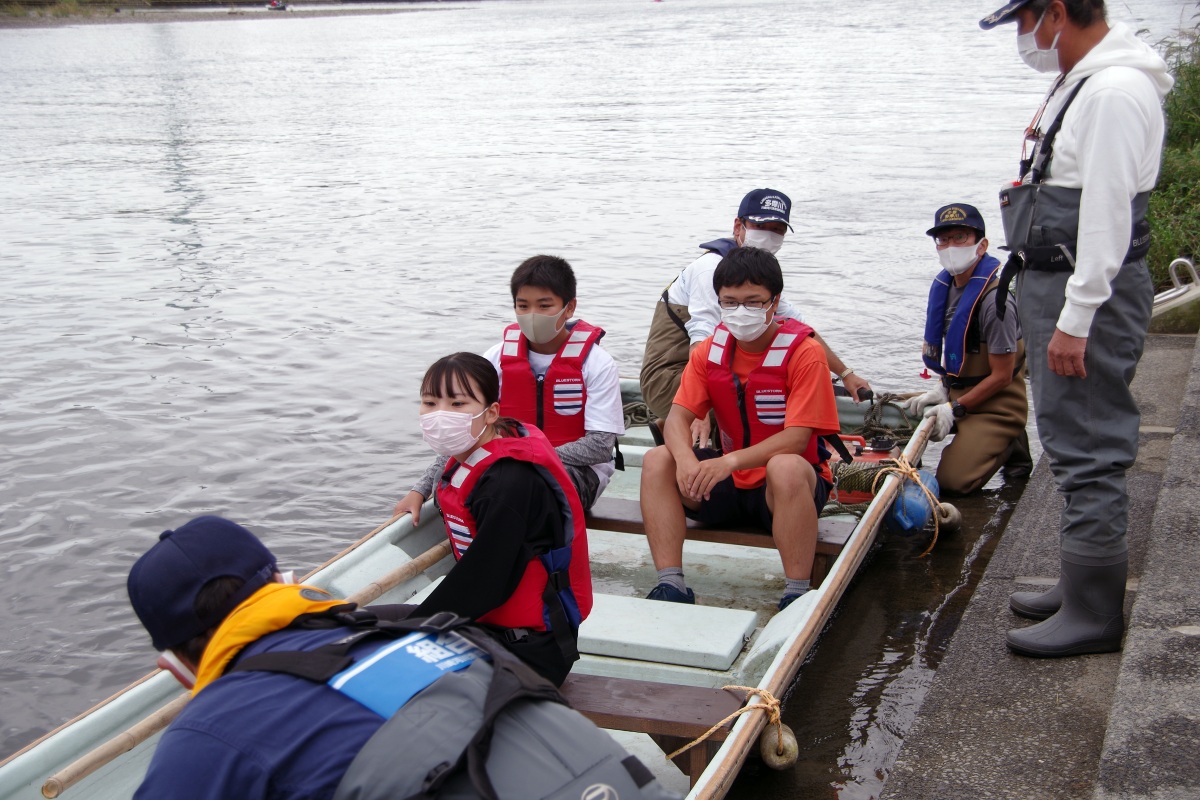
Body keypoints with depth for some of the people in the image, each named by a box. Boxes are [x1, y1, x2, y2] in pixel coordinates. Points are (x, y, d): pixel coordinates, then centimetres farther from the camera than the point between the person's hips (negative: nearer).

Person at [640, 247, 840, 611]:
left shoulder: (803, 352, -14)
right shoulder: (709, 351, 2)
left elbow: (797, 437, -22)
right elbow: (678, 416, -6)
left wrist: (730, 461, -36)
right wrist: (685, 459, -30)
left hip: (789, 484, -5)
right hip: (730, 480, 5)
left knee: (786, 467, -39)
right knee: (657, 461, -15)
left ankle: (797, 594, -30)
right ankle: (671, 584, -18)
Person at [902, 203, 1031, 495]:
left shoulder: (994, 300, -23)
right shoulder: (943, 285, 1)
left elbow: (1001, 376, -19)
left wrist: (954, 409, -17)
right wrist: (943, 389, 2)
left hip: (996, 404, -9)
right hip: (959, 391, 9)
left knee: (953, 481, -18)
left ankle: (1009, 444, 10)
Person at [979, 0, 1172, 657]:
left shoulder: (1115, 91, -17)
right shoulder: (1076, 83, 16)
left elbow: (1106, 214, -23)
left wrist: (1075, 320, -24)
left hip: (1089, 293, -11)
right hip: (1052, 284, 11)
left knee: (1087, 453, -6)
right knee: (1072, 446, 17)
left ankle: (1094, 617, 2)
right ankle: (1081, 585, 30)